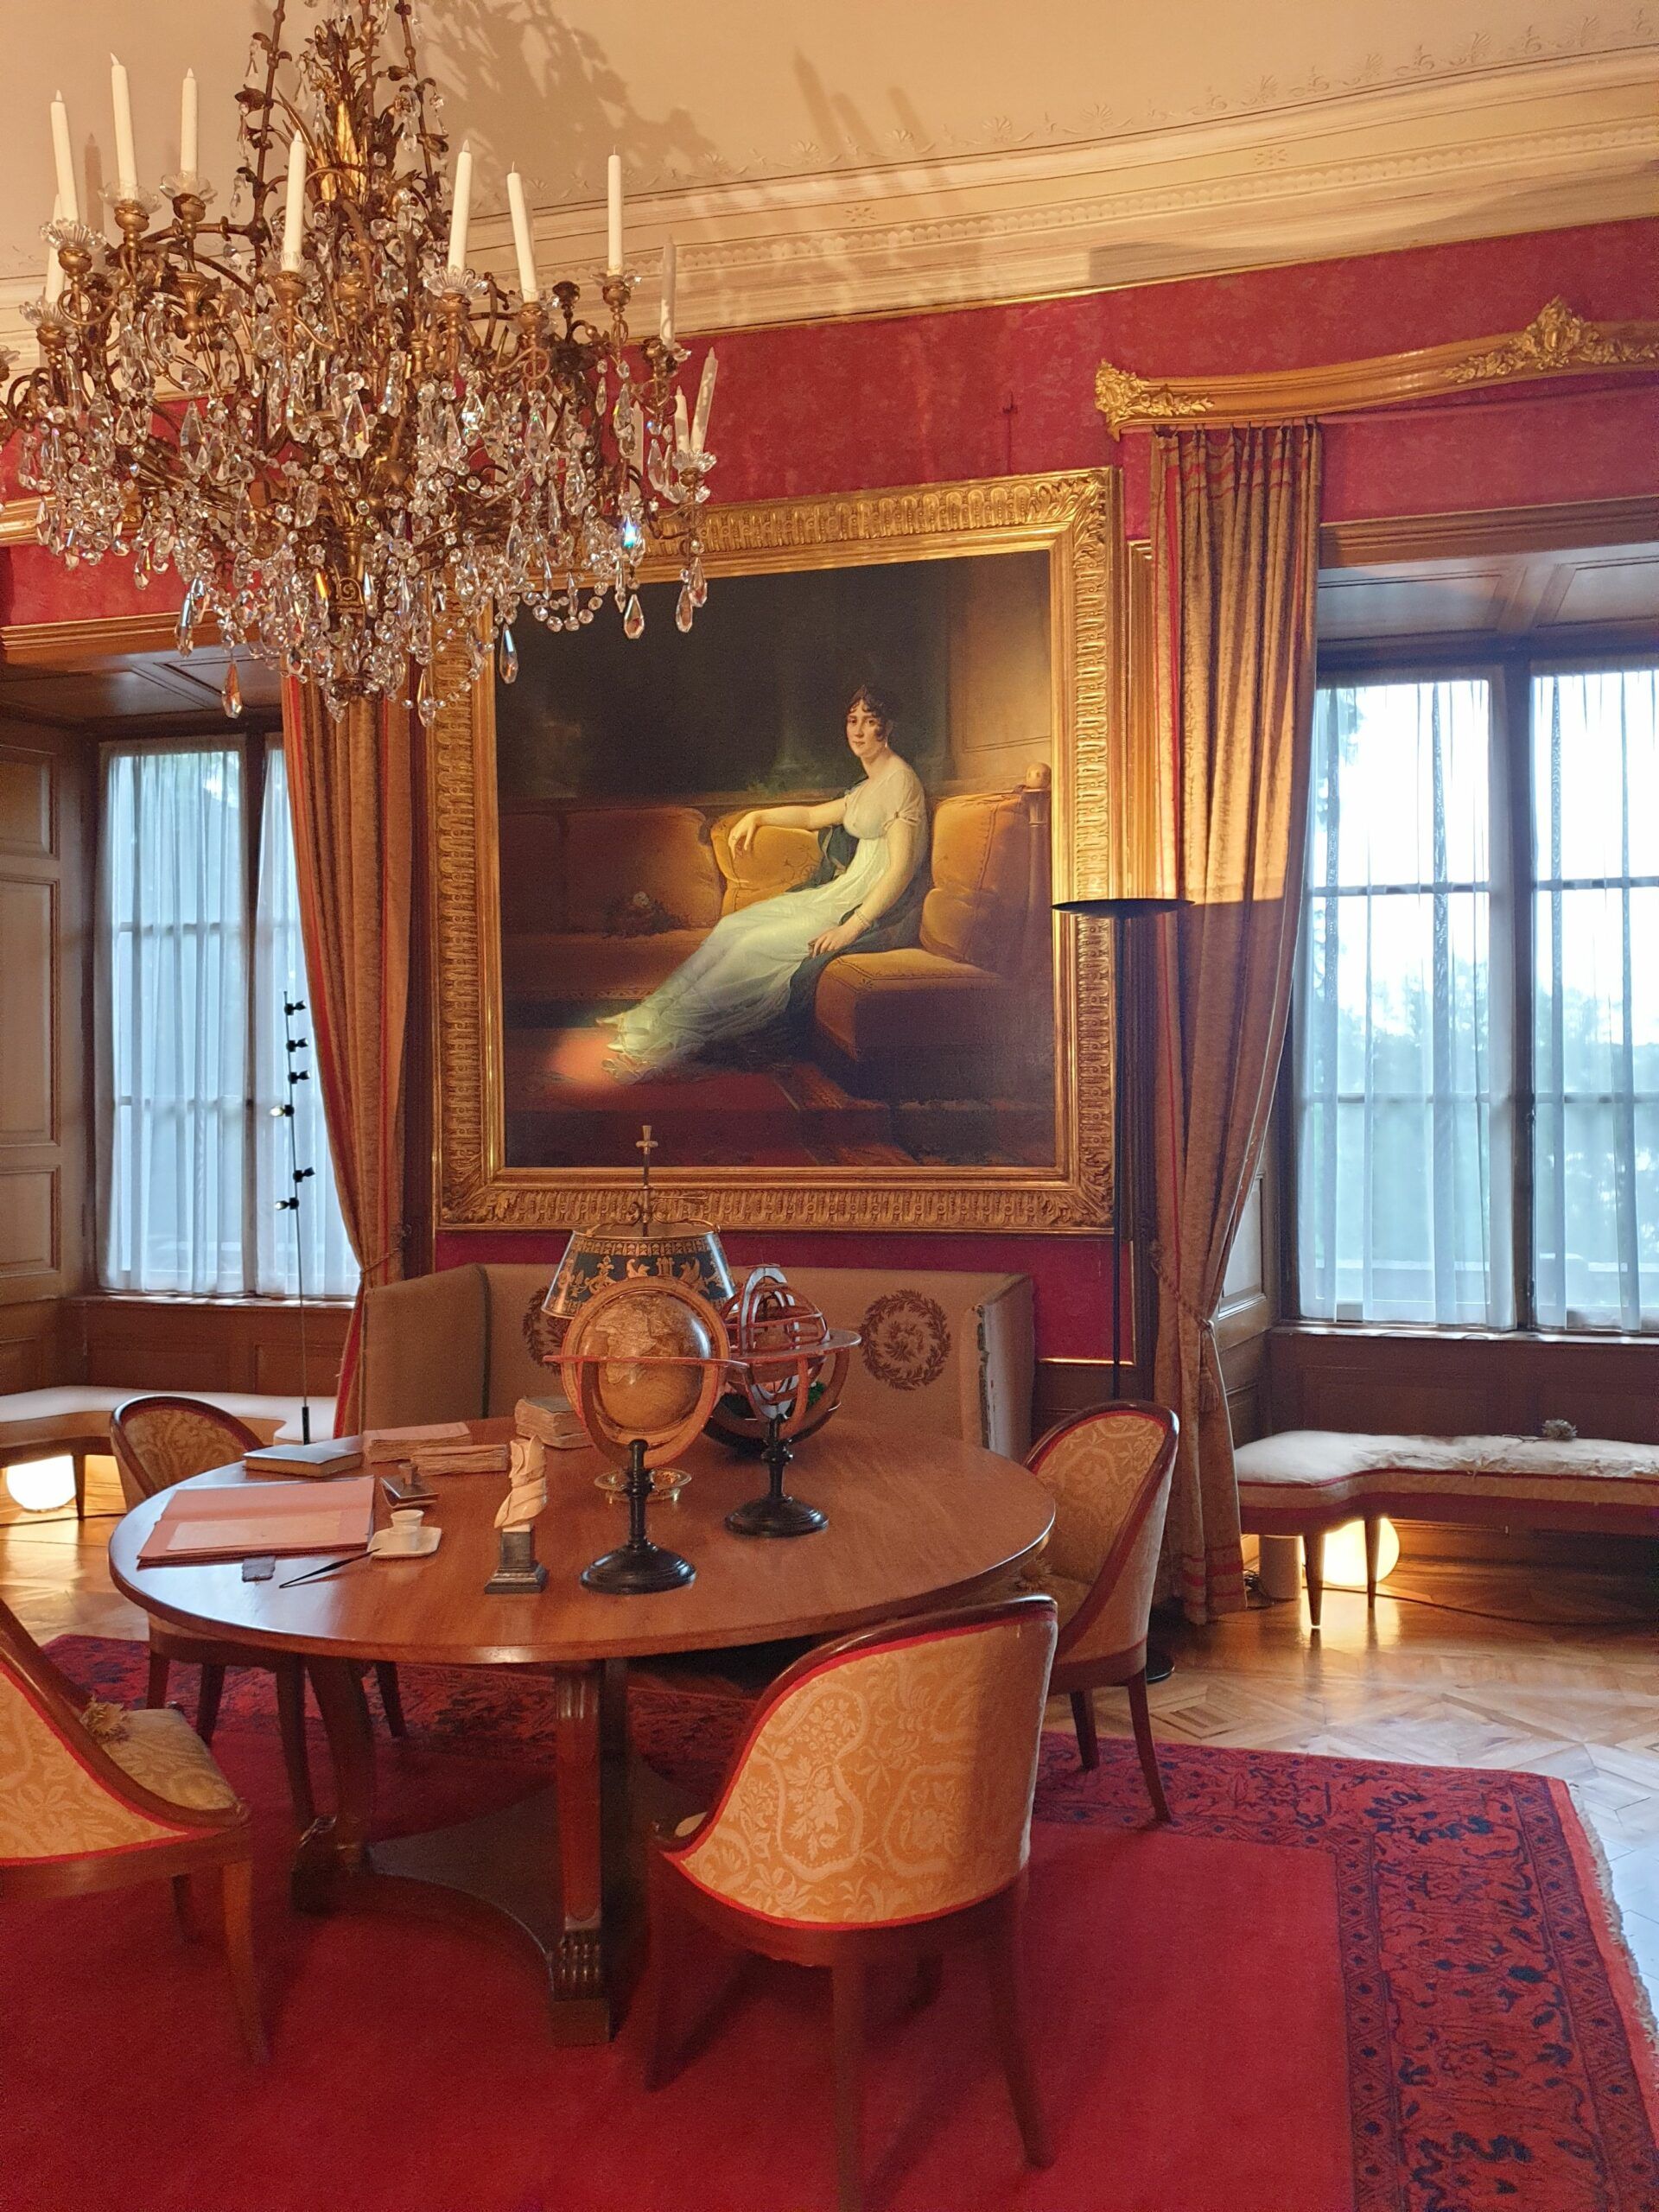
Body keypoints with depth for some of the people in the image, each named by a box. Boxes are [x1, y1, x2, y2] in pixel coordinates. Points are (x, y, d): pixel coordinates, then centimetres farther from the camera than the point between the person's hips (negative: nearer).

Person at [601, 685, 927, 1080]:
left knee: (755, 945, -20)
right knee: (732, 926, -3)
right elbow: (813, 816, 30)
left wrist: (850, 928, -26)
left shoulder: (900, 780, -13)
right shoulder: (867, 786, 17)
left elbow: (901, 869, -21)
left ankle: (668, 1035, -18)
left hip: (870, 907, -9)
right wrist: (758, 816, 14)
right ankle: (655, 1012, -6)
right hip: (840, 892, 9)